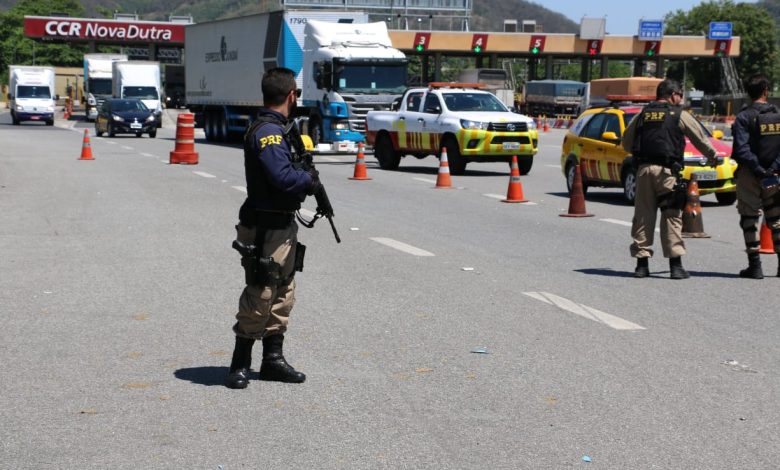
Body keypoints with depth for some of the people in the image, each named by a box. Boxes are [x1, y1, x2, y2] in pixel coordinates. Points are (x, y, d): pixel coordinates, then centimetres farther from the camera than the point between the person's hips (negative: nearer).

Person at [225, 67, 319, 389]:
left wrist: (304, 181, -1)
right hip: (265, 229, -10)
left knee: (283, 296, 15)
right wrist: (309, 179, -11)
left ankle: (273, 359, 23)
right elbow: (283, 177, -27)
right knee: (260, 297, -5)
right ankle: (240, 364, 4)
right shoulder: (268, 132, -18)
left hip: (283, 227, 10)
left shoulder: (276, 130, 15)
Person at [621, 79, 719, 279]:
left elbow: (626, 142, 17)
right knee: (672, 217, 0)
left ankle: (642, 264, 7)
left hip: (643, 169, 4)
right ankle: (675, 265, -2)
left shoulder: (643, 115, 14)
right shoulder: (679, 115, 3)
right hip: (667, 170, -4)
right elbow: (701, 139, 8)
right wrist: (712, 157, 24)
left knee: (643, 216, 7)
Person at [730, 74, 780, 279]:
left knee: (749, 219, 2)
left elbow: (742, 149, -18)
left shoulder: (744, 117, -9)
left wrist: (759, 170, -16)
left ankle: (755, 266, 0)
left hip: (750, 175, -4)